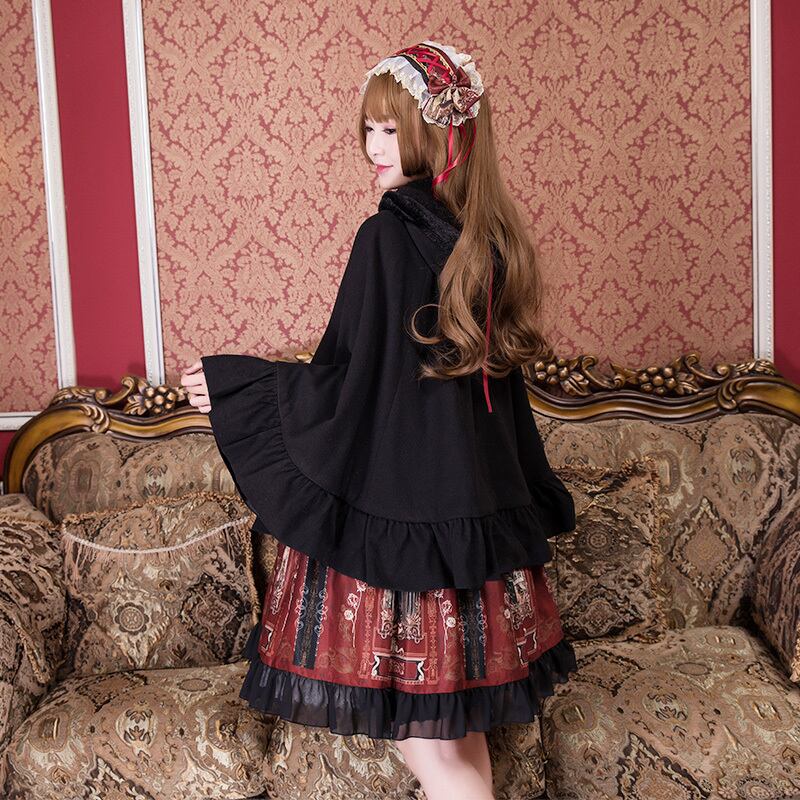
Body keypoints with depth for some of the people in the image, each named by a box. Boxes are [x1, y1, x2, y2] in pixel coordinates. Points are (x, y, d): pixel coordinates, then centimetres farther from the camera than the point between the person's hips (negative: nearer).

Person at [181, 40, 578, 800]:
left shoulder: (388, 238, -15)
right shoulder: (492, 237, 6)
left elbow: (345, 389, -17)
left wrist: (232, 383, -3)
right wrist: (534, 504, 22)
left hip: (393, 509, -8)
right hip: (480, 509, 8)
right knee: (460, 721, 20)